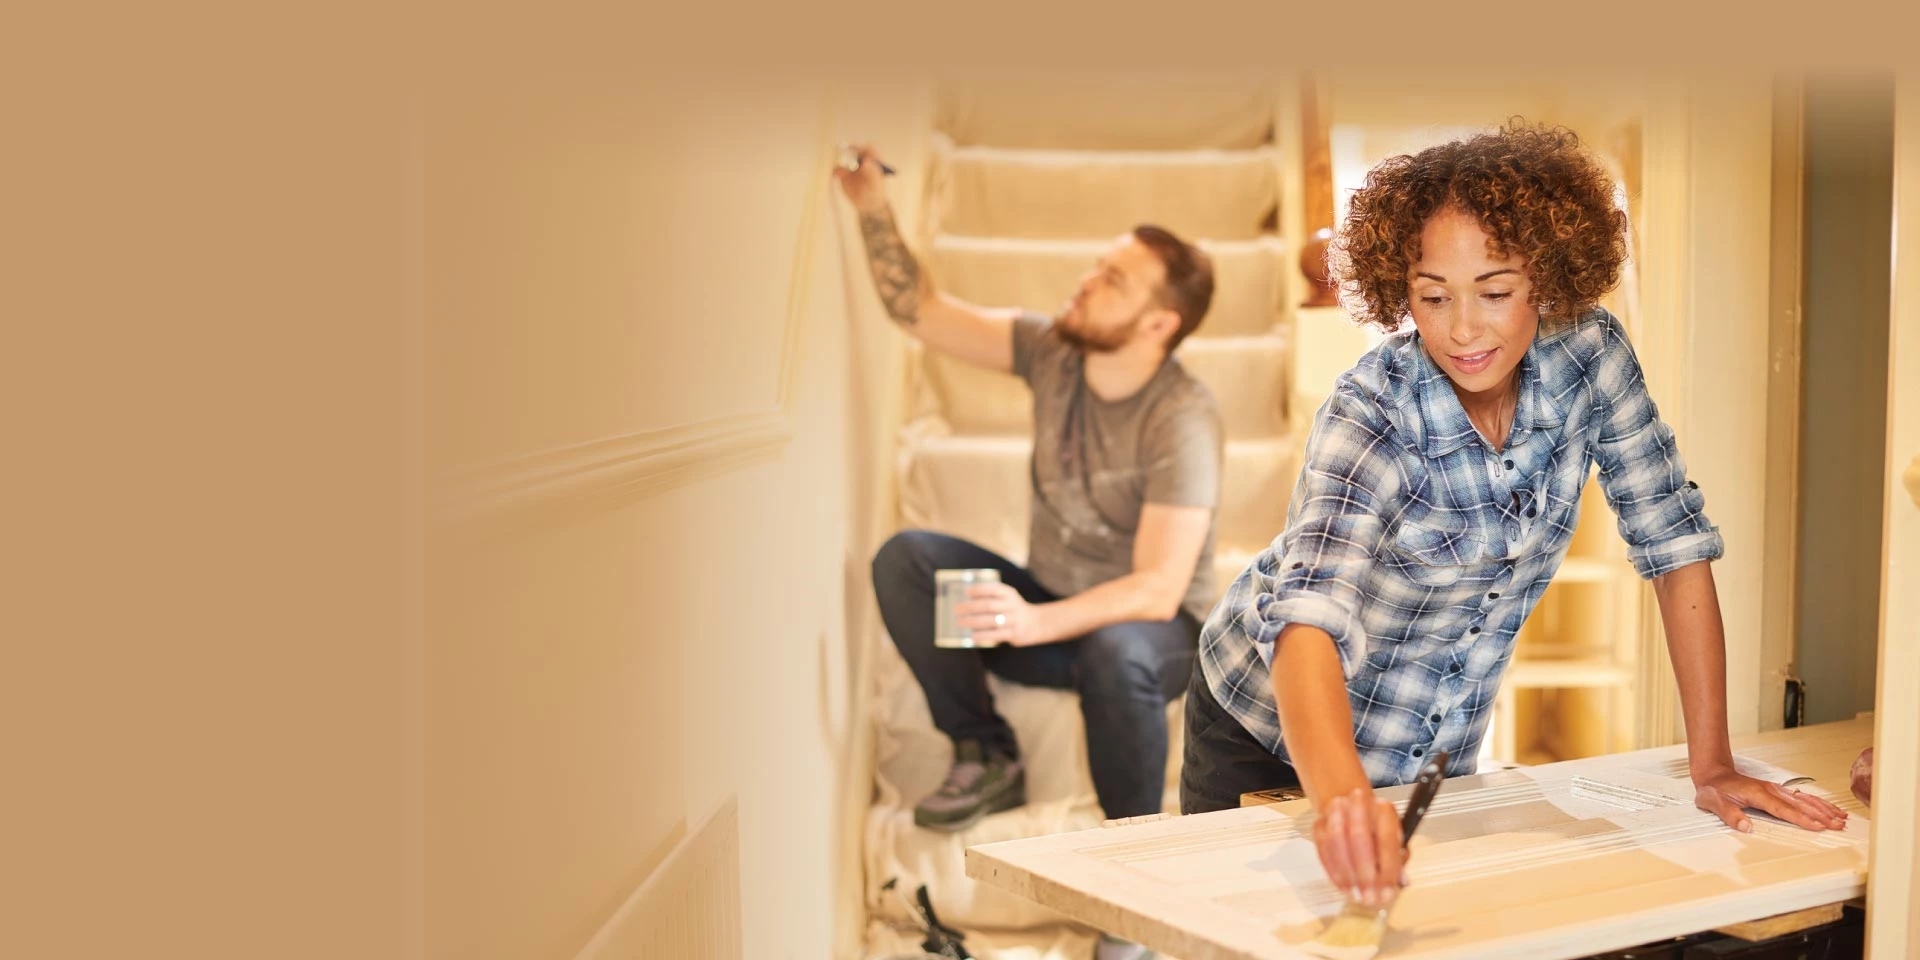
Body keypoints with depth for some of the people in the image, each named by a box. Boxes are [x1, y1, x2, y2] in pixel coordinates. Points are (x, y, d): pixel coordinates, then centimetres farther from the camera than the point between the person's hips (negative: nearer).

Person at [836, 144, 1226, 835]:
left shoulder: (1182, 417, -23)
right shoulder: (1052, 352, -5)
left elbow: (1159, 589, -30)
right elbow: (920, 311, 1)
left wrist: (1036, 623, -43)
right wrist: (874, 211, -12)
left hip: (1148, 627, -5)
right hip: (1048, 609, 6)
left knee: (1115, 651, -41)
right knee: (906, 558, -15)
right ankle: (987, 759, -4)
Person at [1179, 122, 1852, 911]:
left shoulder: (1590, 356, -17)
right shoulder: (1371, 416, -30)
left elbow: (1675, 543, -10)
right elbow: (1310, 616, -44)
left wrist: (1712, 768, -13)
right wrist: (1340, 799, -62)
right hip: (1271, 742, -3)